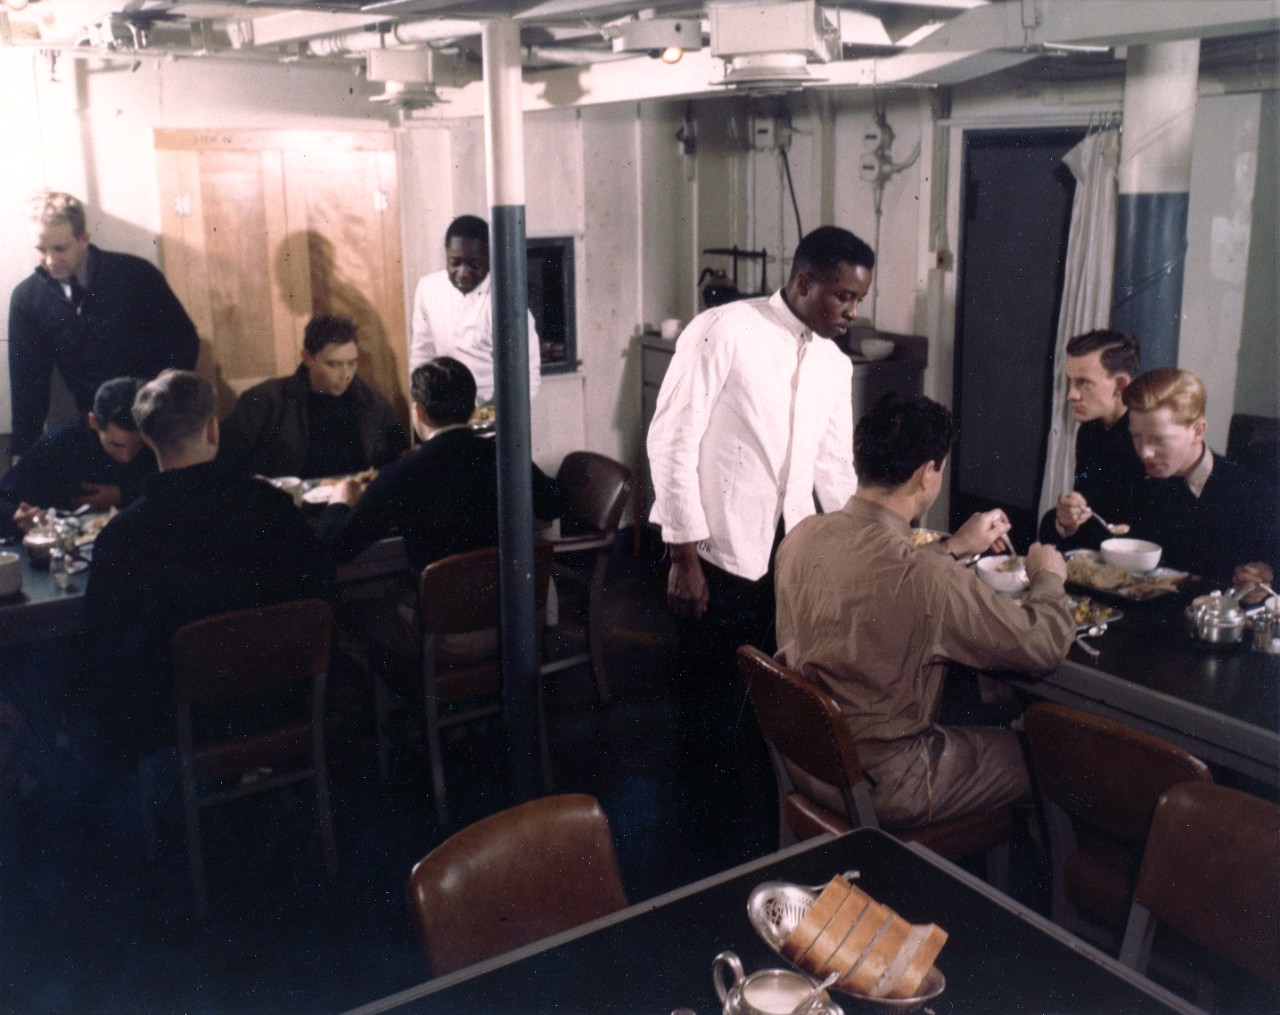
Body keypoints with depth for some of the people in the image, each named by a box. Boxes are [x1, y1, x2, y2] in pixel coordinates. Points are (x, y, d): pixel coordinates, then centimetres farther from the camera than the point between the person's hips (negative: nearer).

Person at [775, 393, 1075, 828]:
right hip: (880, 788, -7)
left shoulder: (802, 536, -9)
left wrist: (953, 547, 19)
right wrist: (1047, 576, 3)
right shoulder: (931, 580, -31)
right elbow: (1047, 644, -17)